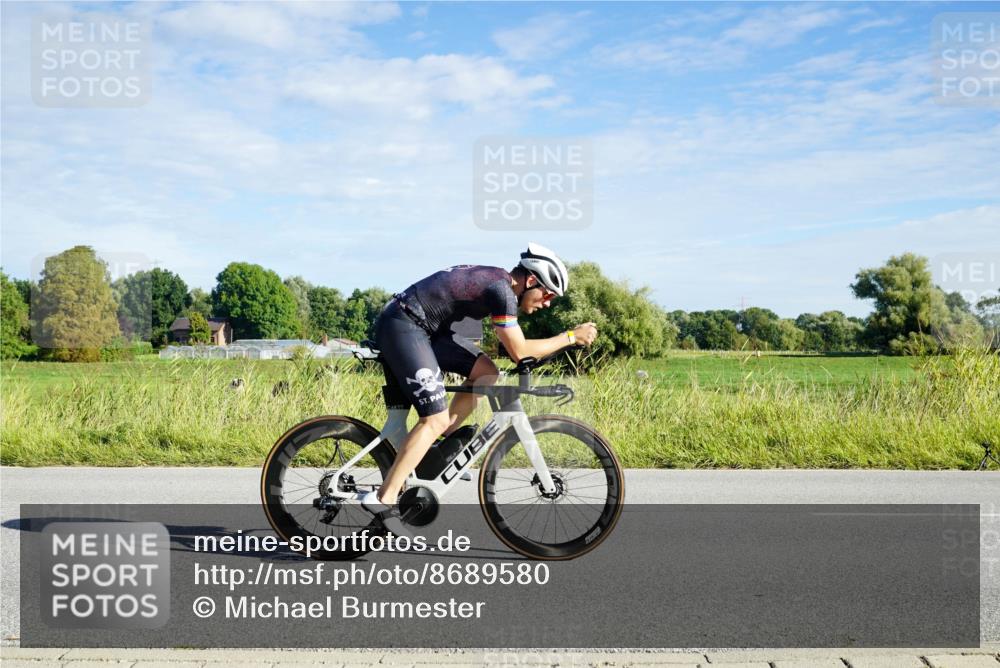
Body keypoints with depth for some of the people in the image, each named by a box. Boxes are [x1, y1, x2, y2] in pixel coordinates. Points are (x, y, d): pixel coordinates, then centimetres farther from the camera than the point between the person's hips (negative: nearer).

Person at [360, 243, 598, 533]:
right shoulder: (502, 289, -17)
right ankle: (383, 499, -12)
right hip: (401, 326, -10)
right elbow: (519, 351, -14)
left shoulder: (497, 279, 11)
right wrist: (571, 336, -8)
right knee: (435, 420, -13)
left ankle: (446, 439, 12)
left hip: (425, 327, 10)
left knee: (486, 372, 6)